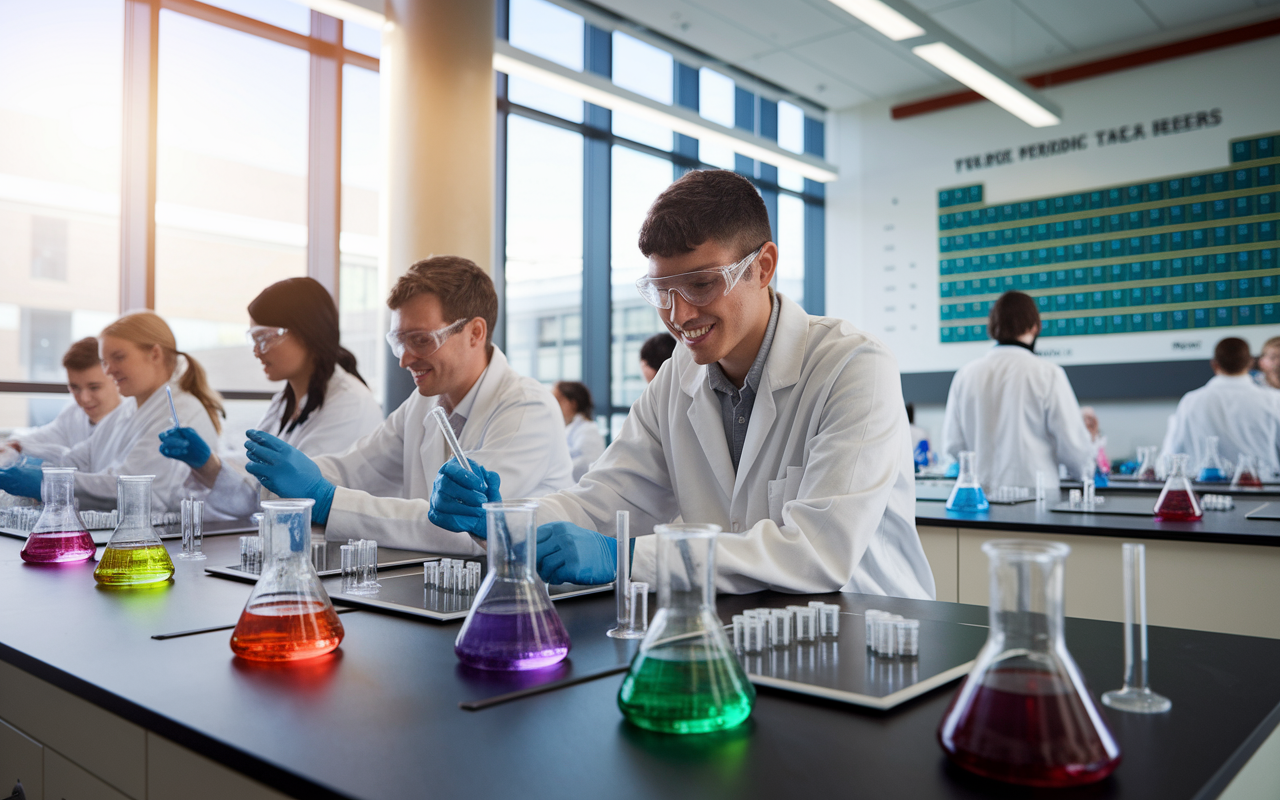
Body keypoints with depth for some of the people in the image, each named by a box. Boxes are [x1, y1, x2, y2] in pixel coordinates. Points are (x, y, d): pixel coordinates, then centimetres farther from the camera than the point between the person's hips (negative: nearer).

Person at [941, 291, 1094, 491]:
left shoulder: (965, 375, 2)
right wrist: (1087, 474, 18)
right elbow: (1074, 444, -4)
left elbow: (952, 446, 7)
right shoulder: (1048, 374, -7)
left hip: (982, 490, 4)